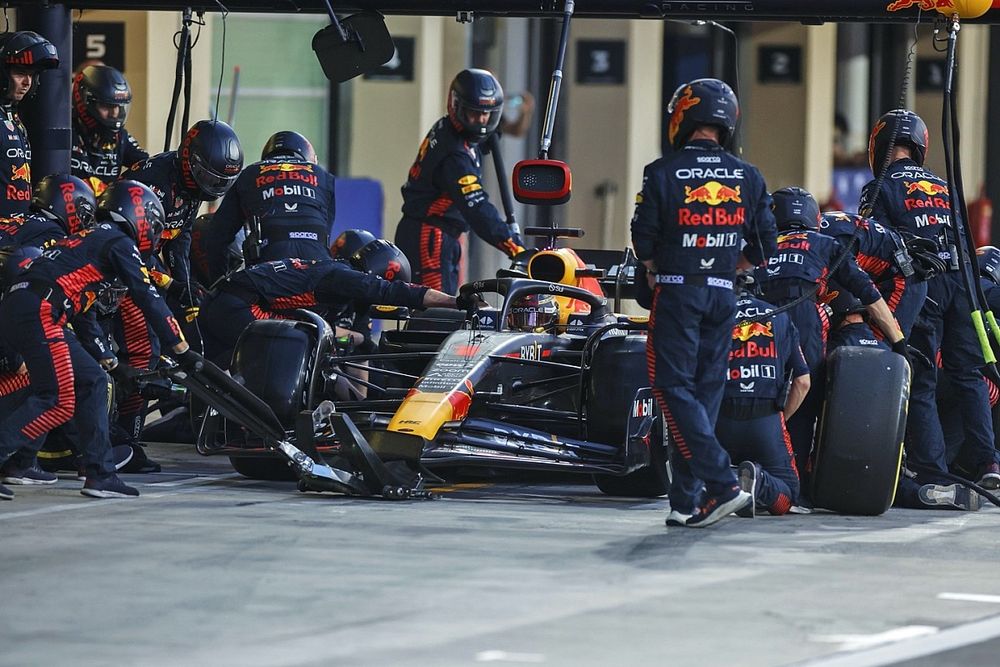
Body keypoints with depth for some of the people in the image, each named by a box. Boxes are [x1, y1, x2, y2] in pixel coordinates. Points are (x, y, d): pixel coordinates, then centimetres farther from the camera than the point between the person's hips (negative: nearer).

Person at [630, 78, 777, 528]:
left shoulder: (663, 174, -8)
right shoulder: (748, 178, 4)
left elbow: (644, 241, -5)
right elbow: (763, 249, 6)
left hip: (676, 291, -4)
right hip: (723, 296, 4)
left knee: (674, 389, -3)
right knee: (705, 393, 9)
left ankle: (722, 483, -17)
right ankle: (685, 500, 8)